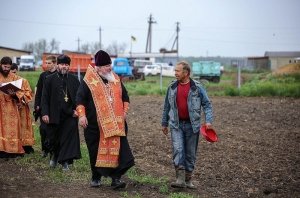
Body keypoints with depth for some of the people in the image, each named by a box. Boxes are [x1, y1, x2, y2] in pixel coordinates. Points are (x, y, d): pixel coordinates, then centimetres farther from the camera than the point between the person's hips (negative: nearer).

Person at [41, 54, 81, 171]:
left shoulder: (74, 80, 7)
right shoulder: (50, 79, 3)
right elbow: (45, 98, -1)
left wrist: (77, 110, -5)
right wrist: (45, 113, -9)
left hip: (70, 116, 0)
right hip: (54, 115, 0)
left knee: (69, 139, -5)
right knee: (53, 139, 10)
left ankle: (65, 162, 2)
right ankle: (54, 155, 37)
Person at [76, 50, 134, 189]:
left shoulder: (116, 80, 10)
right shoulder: (89, 81, -4)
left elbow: (125, 96, 20)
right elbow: (80, 99, -6)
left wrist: (125, 111, 7)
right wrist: (82, 115, -18)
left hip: (115, 124, 3)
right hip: (95, 124, -3)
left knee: (116, 149, -8)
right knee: (96, 152, 6)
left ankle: (116, 178, -8)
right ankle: (96, 178, 20)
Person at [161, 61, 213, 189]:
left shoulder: (197, 87, -3)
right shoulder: (172, 87, 6)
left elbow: (207, 104, -1)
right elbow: (166, 106, 14)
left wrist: (208, 120, -14)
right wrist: (164, 123, 16)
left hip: (192, 124, -1)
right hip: (176, 124, 1)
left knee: (190, 153, 6)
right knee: (178, 149, -14)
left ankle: (188, 179, 18)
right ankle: (180, 179, -18)